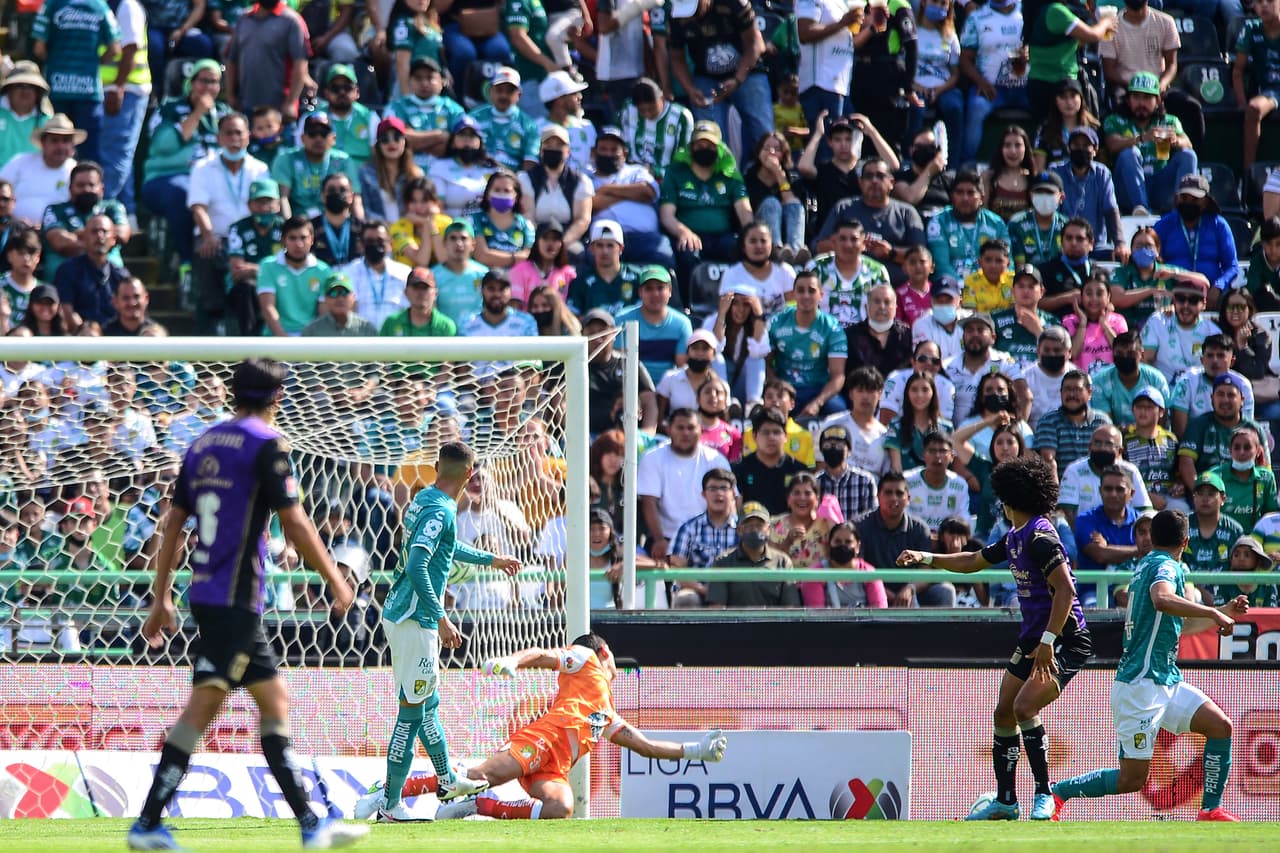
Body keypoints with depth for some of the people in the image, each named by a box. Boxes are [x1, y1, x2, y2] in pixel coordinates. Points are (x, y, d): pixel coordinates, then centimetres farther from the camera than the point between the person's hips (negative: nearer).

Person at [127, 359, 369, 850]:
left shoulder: (205, 443, 15)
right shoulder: (265, 443, -8)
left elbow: (173, 524, 15)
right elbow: (294, 522, -12)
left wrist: (162, 598, 19)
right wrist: (337, 582, -2)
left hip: (205, 592, 8)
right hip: (234, 599, -8)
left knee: (273, 699, 10)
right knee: (203, 706, -10)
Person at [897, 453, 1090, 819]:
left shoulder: (1040, 536, -18)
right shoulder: (1016, 537, 13)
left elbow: (1065, 589, -26)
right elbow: (974, 561, 30)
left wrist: (1048, 641, -29)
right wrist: (925, 558, 28)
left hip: (1065, 639, -10)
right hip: (1033, 637, 10)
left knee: (1024, 707, -23)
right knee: (1004, 712, 10)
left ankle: (1044, 795, -13)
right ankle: (1005, 802, 20)